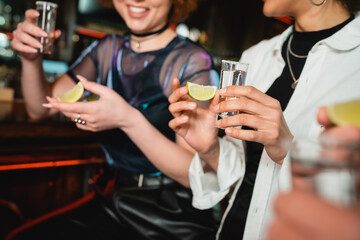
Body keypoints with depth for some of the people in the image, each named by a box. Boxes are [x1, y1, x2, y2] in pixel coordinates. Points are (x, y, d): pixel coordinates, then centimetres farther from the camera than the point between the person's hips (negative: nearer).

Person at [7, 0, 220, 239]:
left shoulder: (193, 62, -16)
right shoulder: (108, 49, 3)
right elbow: (41, 108, 8)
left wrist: (128, 119, -32)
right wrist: (32, 60, -11)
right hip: (113, 200, 5)